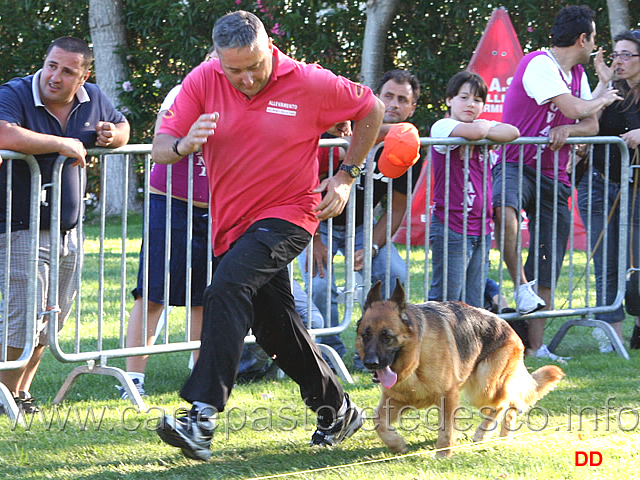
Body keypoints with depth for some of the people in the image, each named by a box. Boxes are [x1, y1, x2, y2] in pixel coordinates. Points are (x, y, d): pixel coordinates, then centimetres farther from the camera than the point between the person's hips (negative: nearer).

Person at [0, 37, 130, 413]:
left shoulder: (93, 99, 4)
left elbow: (122, 127, 24)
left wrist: (113, 136, -3)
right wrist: (62, 144, -30)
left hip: (69, 232, 7)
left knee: (52, 320, 15)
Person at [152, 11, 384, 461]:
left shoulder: (310, 84, -13)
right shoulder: (203, 82, -7)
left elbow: (370, 109, 4)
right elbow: (160, 149, -9)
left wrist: (346, 175, 0)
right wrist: (184, 144, -33)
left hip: (287, 215, -6)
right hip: (233, 221, 6)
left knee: (228, 288, -28)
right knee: (275, 325, 14)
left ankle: (203, 416, -35)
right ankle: (336, 409, 34)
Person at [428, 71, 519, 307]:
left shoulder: (482, 124, 14)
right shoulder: (442, 127, -7)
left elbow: (512, 133, -3)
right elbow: (475, 132, -26)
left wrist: (485, 130, -13)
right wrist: (483, 127, -5)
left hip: (481, 229, 7)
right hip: (451, 229, -7)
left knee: (474, 307, 8)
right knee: (445, 299, -8)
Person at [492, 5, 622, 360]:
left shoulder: (577, 74, 15)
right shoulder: (539, 64, -12)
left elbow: (591, 126, 9)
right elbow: (574, 109, -20)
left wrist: (567, 130, -14)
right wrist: (602, 100, 0)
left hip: (555, 178, 8)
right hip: (517, 166, -8)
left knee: (547, 268, 2)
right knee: (504, 208, -42)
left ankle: (535, 347, 3)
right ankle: (520, 285, -29)